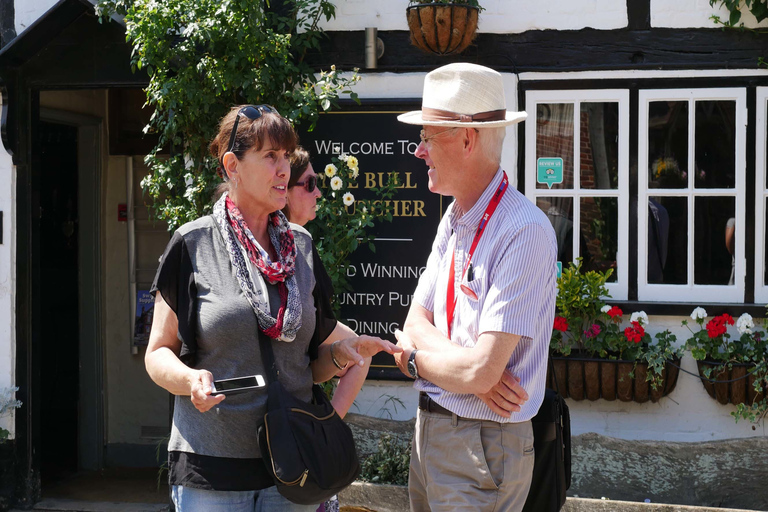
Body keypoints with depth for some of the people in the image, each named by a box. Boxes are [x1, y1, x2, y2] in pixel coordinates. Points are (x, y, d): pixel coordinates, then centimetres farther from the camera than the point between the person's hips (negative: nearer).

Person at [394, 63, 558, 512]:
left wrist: (414, 358, -6)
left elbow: (480, 371, -26)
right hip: (430, 430, 8)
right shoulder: (454, 221, 8)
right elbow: (416, 322, 4)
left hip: (482, 445, -8)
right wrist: (475, 372, -16)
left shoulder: (524, 232, -22)